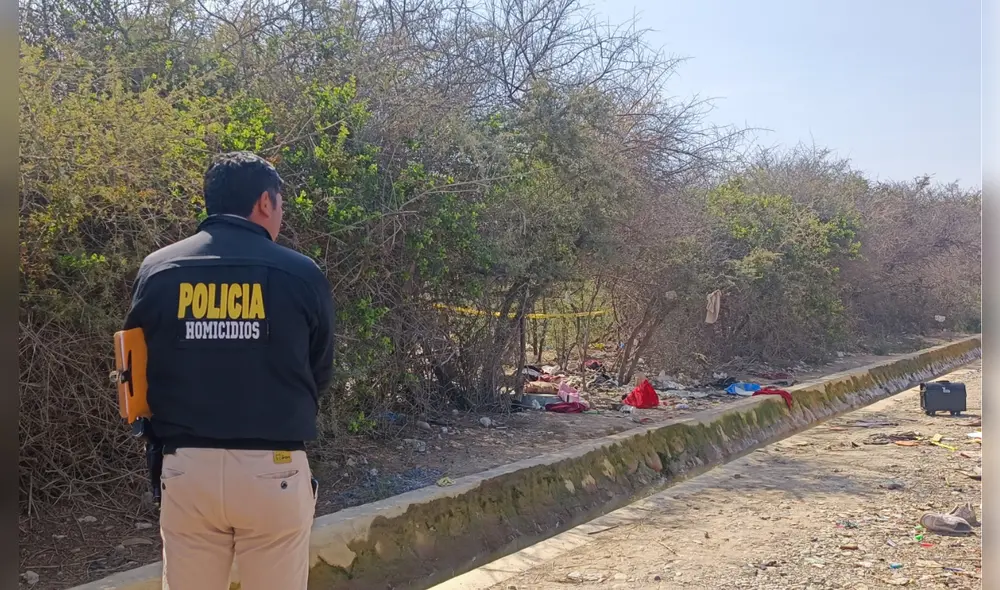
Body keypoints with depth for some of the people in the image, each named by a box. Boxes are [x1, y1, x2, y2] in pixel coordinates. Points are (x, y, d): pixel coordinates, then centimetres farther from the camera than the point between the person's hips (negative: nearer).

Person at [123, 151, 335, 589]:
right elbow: (319, 375, 5)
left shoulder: (156, 271, 1)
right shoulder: (301, 274, -5)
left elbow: (138, 371, 11)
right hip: (274, 470, -2)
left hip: (186, 469, 2)